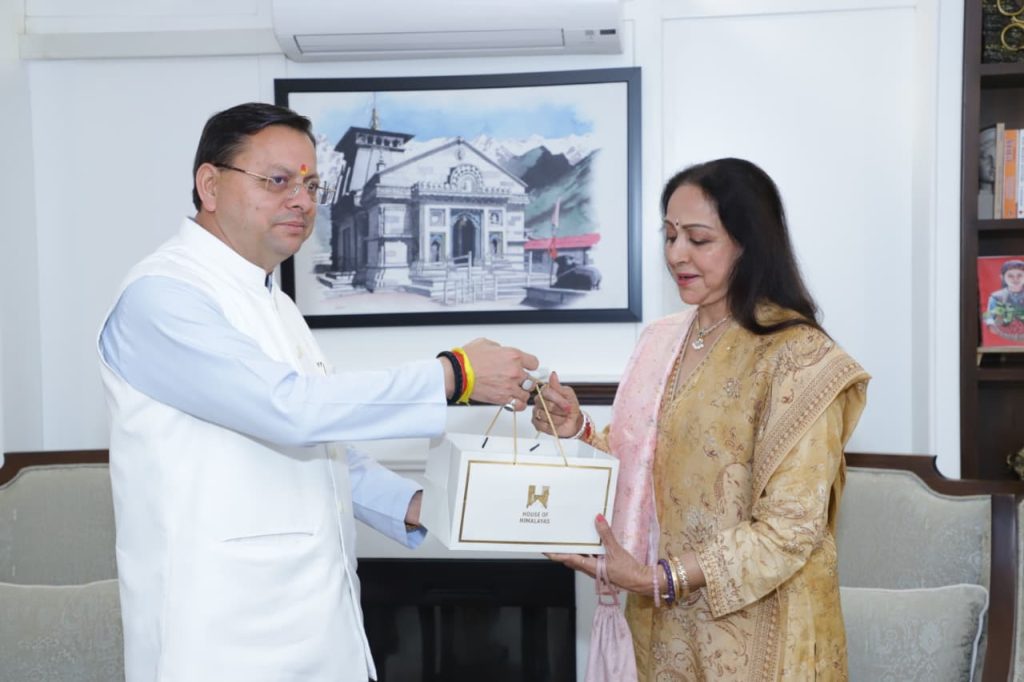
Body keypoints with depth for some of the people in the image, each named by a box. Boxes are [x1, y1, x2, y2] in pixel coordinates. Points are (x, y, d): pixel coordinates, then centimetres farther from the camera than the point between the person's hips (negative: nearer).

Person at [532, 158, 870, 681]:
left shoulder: (797, 357, -16)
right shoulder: (664, 341, 5)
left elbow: (791, 527, -19)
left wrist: (657, 579, -23)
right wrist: (580, 432, -7)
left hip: (749, 635, -6)